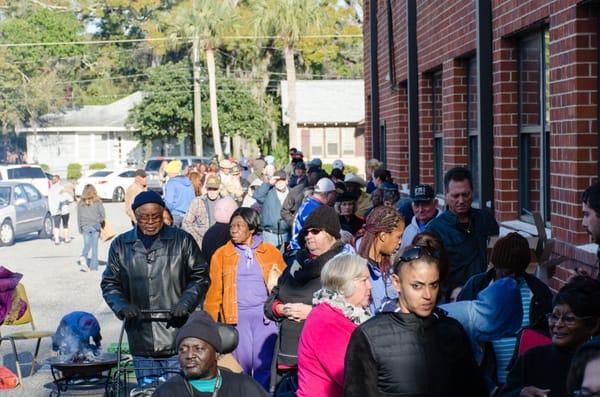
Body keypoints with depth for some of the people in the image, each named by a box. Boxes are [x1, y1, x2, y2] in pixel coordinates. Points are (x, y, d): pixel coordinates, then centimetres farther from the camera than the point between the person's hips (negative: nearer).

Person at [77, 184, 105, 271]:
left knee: (87, 245, 9)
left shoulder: (81, 203, 2)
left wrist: (80, 229, 11)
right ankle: (93, 266, 5)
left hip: (85, 227, 1)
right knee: (94, 246, 5)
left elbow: (79, 217, 5)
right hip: (95, 226, -1)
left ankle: (83, 257, -19)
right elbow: (103, 214, -8)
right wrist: (100, 221, 12)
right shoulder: (97, 202, -4)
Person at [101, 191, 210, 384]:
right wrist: (122, 306, -6)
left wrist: (186, 303, -8)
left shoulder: (182, 240, 3)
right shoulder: (120, 245, 9)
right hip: (141, 340, 2)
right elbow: (109, 283, 13)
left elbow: (200, 276, 7)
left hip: (177, 337, -2)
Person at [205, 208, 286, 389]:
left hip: (265, 316, 0)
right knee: (240, 367, 3)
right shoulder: (221, 254, 7)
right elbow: (214, 292, 6)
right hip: (237, 317, 0)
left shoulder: (271, 252, 6)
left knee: (265, 366, 1)